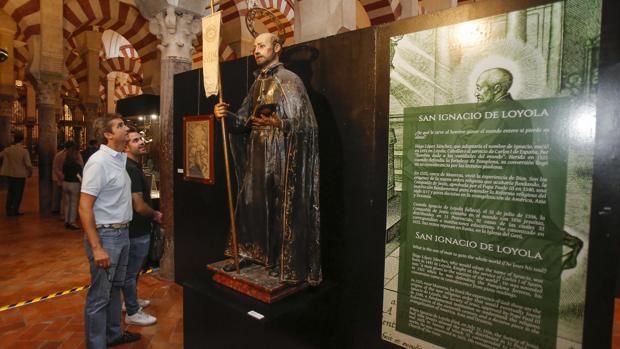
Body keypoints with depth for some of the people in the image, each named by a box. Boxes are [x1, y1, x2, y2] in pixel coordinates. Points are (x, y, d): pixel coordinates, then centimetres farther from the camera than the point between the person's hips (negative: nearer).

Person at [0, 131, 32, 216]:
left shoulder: (7, 150, -4)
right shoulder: (24, 151, -15)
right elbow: (28, 165, -17)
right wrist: (30, 173, 0)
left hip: (10, 174, 4)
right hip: (20, 175, -4)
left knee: (10, 192, 17)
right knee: (18, 193, 7)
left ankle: (9, 211, 23)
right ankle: (14, 211, 11)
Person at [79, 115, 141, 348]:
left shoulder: (121, 158, 8)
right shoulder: (99, 161, -18)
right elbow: (84, 207, -20)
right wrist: (96, 247, -23)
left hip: (122, 233, 9)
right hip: (105, 234, -9)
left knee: (115, 287, 21)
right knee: (99, 295, 4)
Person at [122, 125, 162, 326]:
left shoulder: (132, 166, 9)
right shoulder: (131, 169, -24)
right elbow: (139, 206, -26)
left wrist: (151, 214, 13)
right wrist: (156, 215, -9)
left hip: (135, 228, 10)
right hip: (136, 231, -10)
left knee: (132, 270, 24)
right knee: (131, 272, 5)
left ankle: (131, 301, 42)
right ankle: (132, 313, 20)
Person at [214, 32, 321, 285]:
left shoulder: (289, 79, -5)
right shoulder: (258, 82, 16)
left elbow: (303, 122, -12)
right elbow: (246, 119, 11)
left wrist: (277, 123, -24)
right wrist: (227, 115, -7)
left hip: (282, 155, -7)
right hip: (258, 153, 7)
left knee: (283, 207, -2)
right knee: (252, 200, 9)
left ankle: (286, 263, 10)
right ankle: (250, 252, 25)